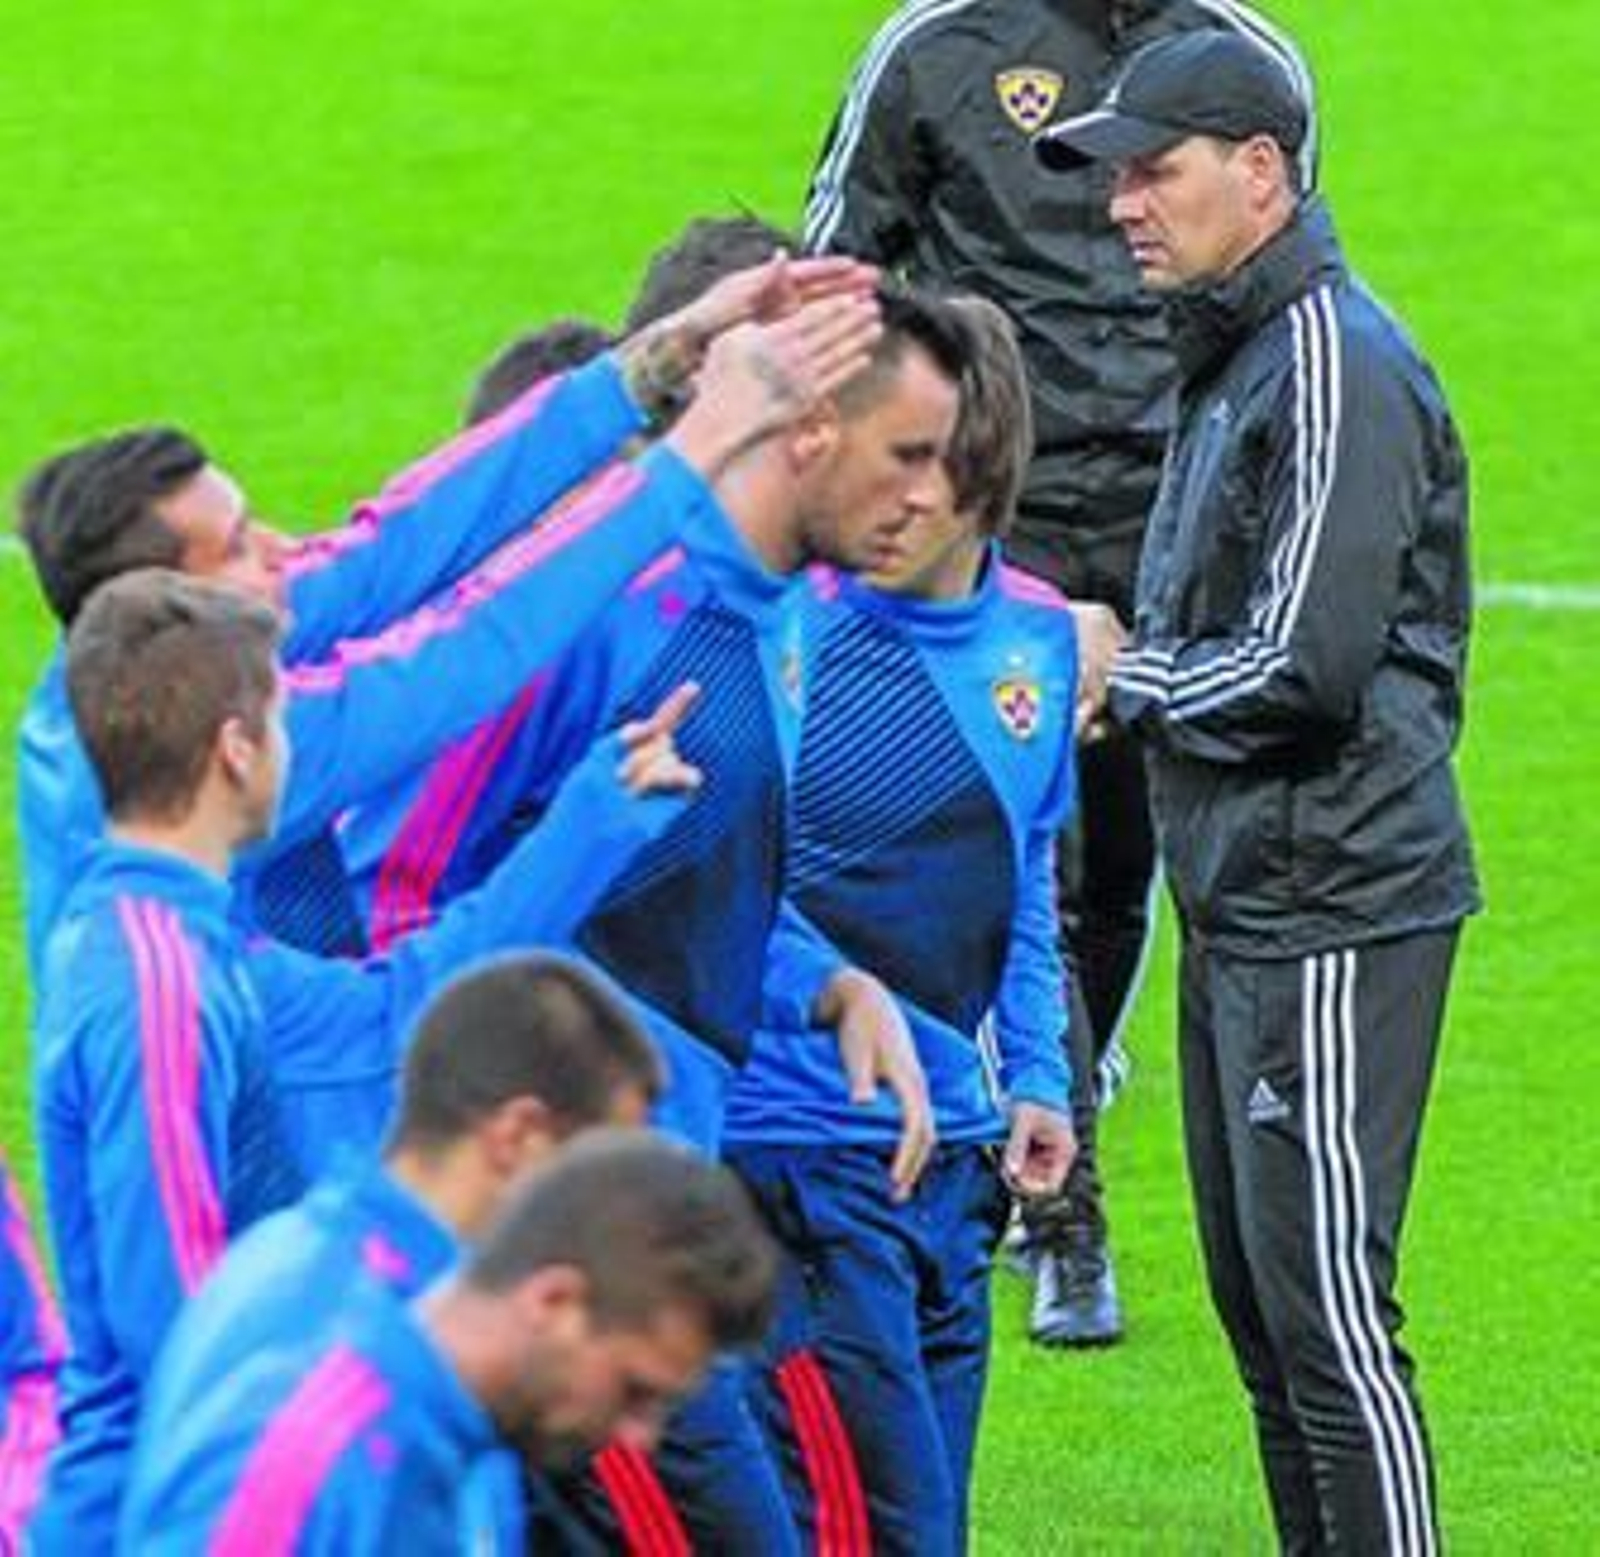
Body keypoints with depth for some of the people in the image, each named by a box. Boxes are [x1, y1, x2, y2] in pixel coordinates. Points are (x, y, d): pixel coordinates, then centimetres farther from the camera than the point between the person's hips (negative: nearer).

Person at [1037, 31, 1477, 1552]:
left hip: (1334, 912, -11)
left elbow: (1307, 666, -22)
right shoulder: (1228, 358, 17)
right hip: (1239, 909, 11)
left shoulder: (1337, 368, -16)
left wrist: (1130, 678, -8)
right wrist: (1135, 668, 6)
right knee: (1258, 1305, 15)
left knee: (1325, 1312, -11)